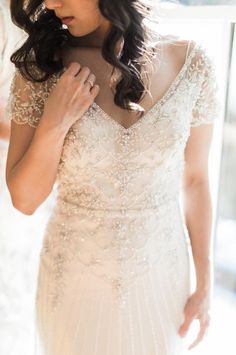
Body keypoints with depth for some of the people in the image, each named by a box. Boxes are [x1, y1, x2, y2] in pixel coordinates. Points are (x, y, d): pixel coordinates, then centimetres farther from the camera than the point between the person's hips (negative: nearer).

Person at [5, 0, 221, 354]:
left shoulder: (191, 62, -13)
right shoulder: (41, 65, -14)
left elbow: (195, 179, -2)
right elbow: (24, 199, -10)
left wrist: (204, 281, 2)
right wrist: (54, 124, -26)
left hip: (160, 275, 1)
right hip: (76, 280, 0)